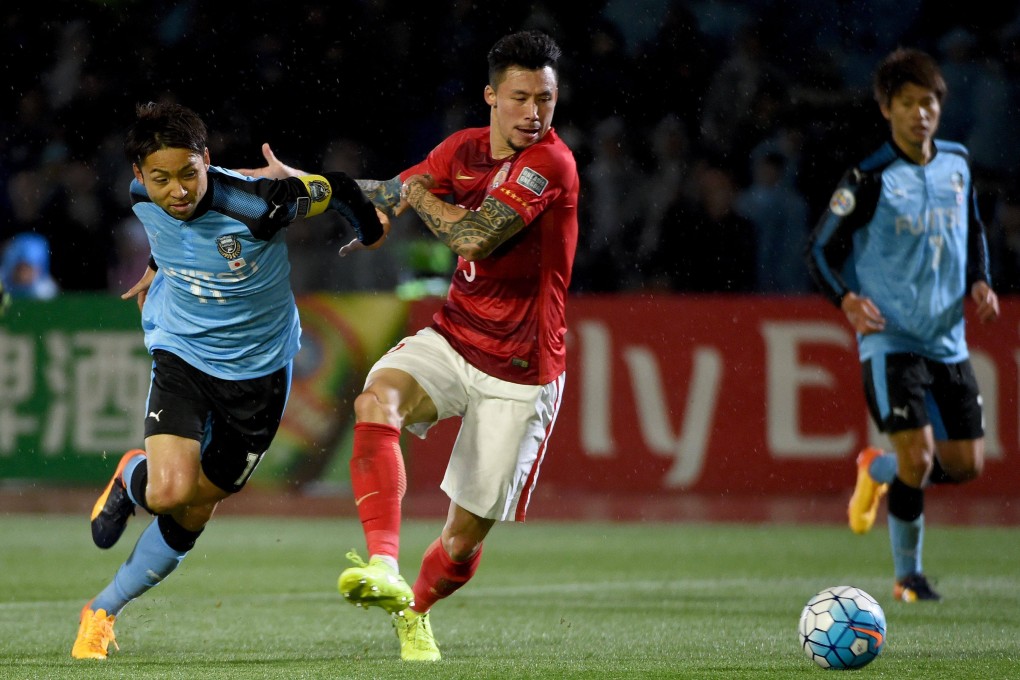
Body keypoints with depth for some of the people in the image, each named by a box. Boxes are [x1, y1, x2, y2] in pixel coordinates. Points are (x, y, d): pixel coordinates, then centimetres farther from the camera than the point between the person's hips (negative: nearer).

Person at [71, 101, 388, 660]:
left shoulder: (253, 204, -30)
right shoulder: (143, 200, -13)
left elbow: (334, 189, -12)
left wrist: (371, 230, 9)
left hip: (258, 368, -1)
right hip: (181, 353, 2)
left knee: (192, 512, 8)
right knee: (170, 491, -22)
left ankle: (103, 611, 30)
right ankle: (129, 481, 17)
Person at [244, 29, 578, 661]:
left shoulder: (551, 163, -17)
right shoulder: (463, 148, 4)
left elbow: (476, 236, -25)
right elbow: (393, 195, 19)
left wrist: (419, 195, -8)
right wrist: (297, 182, 18)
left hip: (521, 370, -5)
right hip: (453, 338, 5)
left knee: (468, 531, 2)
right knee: (377, 398, -30)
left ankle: (415, 612, 36)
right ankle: (383, 567, -42)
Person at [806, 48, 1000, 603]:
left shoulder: (956, 164, 6)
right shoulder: (869, 180, -10)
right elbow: (821, 250, -4)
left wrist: (978, 282, 4)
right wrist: (848, 300, -21)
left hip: (949, 341, 6)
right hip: (890, 340, -6)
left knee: (966, 464, 4)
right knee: (918, 456, -15)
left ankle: (878, 469, 33)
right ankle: (908, 575, 4)